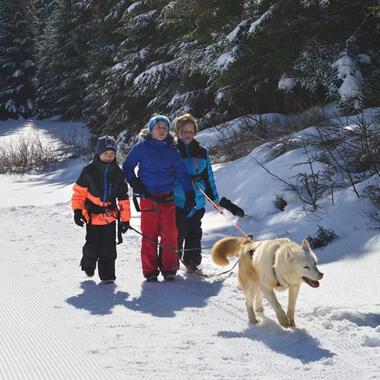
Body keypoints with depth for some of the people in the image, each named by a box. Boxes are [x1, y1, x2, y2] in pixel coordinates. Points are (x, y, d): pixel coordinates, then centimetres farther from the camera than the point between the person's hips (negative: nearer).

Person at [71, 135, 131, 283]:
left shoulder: (118, 173, 3)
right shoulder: (89, 171, -6)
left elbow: (123, 197, 8)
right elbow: (79, 191, -2)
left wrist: (125, 218, 6)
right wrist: (77, 210, -9)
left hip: (110, 216, 2)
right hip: (92, 215, -2)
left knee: (108, 248, 0)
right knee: (93, 246, 4)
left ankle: (107, 275, 8)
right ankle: (88, 265, 32)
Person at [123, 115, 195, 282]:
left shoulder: (171, 150, 8)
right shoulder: (141, 147, 2)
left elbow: (181, 173, 6)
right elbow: (127, 166, 10)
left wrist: (189, 193, -2)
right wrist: (135, 184, -1)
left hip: (167, 198, 2)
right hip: (148, 198, -2)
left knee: (170, 235, -3)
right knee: (149, 235, -2)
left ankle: (169, 268, 9)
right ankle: (150, 271, 6)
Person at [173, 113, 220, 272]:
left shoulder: (201, 152, 10)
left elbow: (208, 176, 16)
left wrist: (214, 198, 17)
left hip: (197, 201, 4)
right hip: (177, 201, -4)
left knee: (194, 233, 12)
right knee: (177, 234, -4)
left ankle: (192, 262, 23)